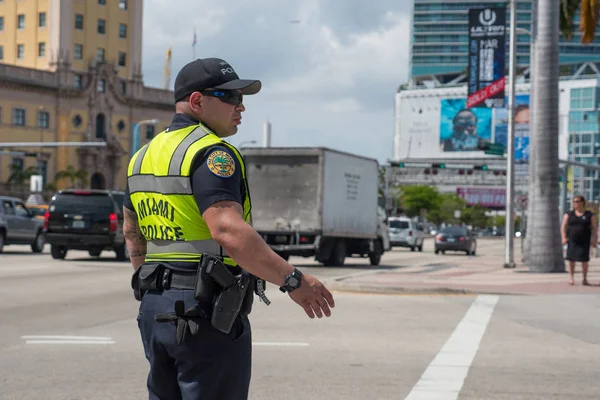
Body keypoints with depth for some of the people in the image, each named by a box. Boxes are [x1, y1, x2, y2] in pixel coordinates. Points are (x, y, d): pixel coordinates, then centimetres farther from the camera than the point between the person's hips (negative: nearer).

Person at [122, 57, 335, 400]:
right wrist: (293, 280, -25)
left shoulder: (144, 155, 14)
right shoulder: (211, 153, -14)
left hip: (154, 307, 9)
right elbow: (230, 232, -27)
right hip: (207, 311, -9)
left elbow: (133, 231, 26)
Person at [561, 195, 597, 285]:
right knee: (572, 259, -3)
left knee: (584, 259, -1)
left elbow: (594, 228, 3)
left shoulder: (589, 215, 4)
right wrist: (564, 237, -6)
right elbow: (563, 227, 6)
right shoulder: (568, 214, 7)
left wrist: (593, 239, -7)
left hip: (584, 241, -1)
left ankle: (585, 279, 10)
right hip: (572, 241, 1)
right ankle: (571, 277, 7)